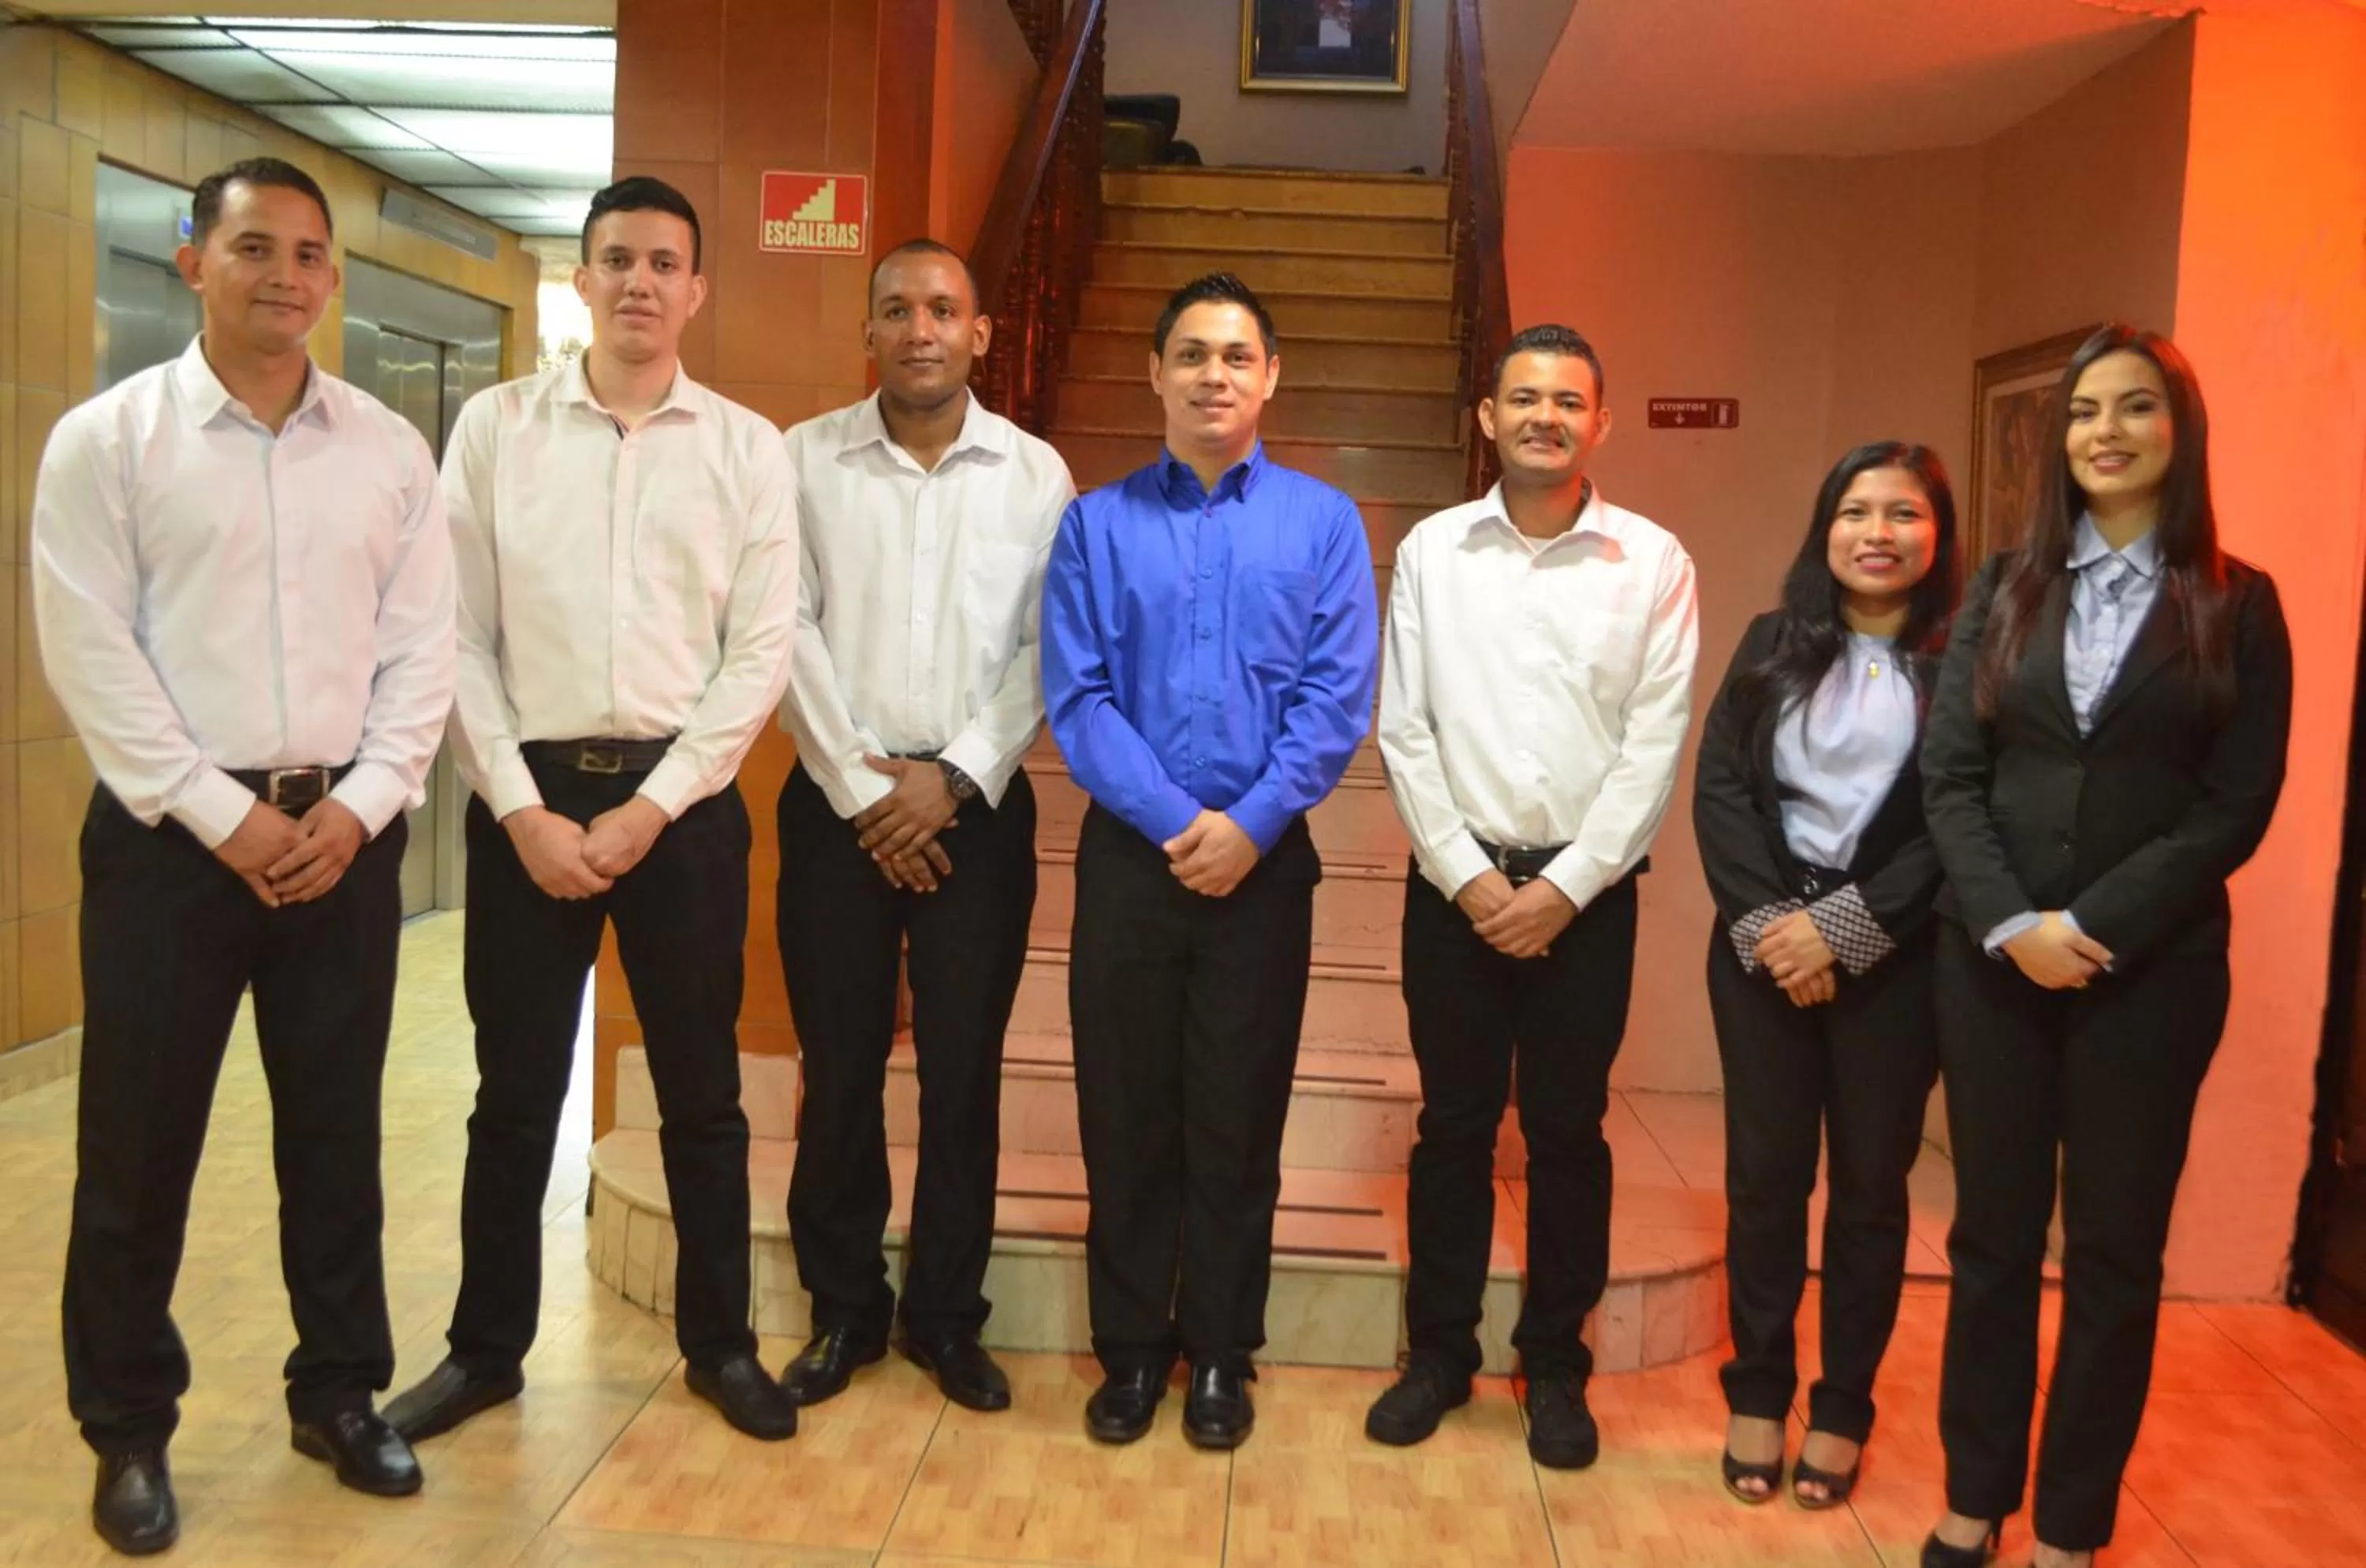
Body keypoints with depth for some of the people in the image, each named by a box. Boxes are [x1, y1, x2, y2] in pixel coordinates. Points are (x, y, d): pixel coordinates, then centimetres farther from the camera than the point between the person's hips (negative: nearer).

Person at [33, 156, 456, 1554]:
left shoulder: (390, 447, 7)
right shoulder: (105, 439, -1)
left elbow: (423, 644, 4)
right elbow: (91, 654, -7)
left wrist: (360, 805, -7)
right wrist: (225, 815, -12)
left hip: (345, 834, 2)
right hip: (170, 833, -2)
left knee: (336, 1129, 11)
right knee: (138, 1140, 6)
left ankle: (340, 1393, 27)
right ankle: (129, 1429, 23)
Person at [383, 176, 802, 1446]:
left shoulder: (748, 448, 2)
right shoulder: (495, 426, 3)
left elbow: (760, 652, -2)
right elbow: (456, 636, 0)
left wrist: (649, 808, -9)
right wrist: (523, 808, -8)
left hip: (683, 801, 0)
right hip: (527, 793, 0)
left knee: (701, 1091, 10)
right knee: (515, 1093, 10)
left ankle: (719, 1343, 26)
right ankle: (486, 1348, 27)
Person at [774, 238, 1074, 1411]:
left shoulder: (1035, 474, 3)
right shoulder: (806, 458, 2)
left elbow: (1049, 649, 0)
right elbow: (791, 632, -3)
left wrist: (956, 778, -9)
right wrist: (862, 788, -8)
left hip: (976, 806, 0)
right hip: (839, 800, 0)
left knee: (965, 1071, 5)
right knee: (838, 1065, 6)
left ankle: (946, 1317, 21)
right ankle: (843, 1312, 23)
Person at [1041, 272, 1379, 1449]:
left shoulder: (1323, 521, 4)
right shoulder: (1097, 523, 5)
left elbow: (1339, 697, -4)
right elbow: (1074, 698, -4)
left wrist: (1250, 824, -14)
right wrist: (1171, 820, -15)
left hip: (1264, 859, 0)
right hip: (1129, 854, 1)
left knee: (1239, 1119, 9)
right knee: (1125, 1113, 8)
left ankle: (1219, 1353, 25)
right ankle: (1130, 1350, 24)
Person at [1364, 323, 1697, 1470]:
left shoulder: (1652, 559, 0)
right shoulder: (1433, 549, 3)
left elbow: (1656, 742, -4)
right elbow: (1404, 729, 0)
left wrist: (1565, 886, -10)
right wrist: (1467, 874, -8)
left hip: (1586, 888, -1)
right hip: (1456, 883, 1)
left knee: (1568, 1130, 9)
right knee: (1453, 1126, 9)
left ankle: (1555, 1366, 24)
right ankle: (1438, 1353, 24)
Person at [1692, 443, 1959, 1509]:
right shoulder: (1774, 642, 8)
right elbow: (1719, 787, 0)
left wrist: (1843, 928, -15)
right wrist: (1765, 921, -12)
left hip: (1895, 955, -2)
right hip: (1762, 942, 2)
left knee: (1870, 1183, 9)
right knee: (1764, 1172, 8)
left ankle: (1842, 1407, 24)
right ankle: (1758, 1391, 23)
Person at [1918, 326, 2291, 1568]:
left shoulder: (2237, 605, 2)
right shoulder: (2005, 590, 7)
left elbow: (2238, 806, -5)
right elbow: (1948, 775, 0)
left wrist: (2095, 926, -15)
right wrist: (2008, 924, -13)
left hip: (2152, 968, -2)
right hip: (1990, 958, 2)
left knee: (2114, 1253, 8)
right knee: (1991, 1236, 10)